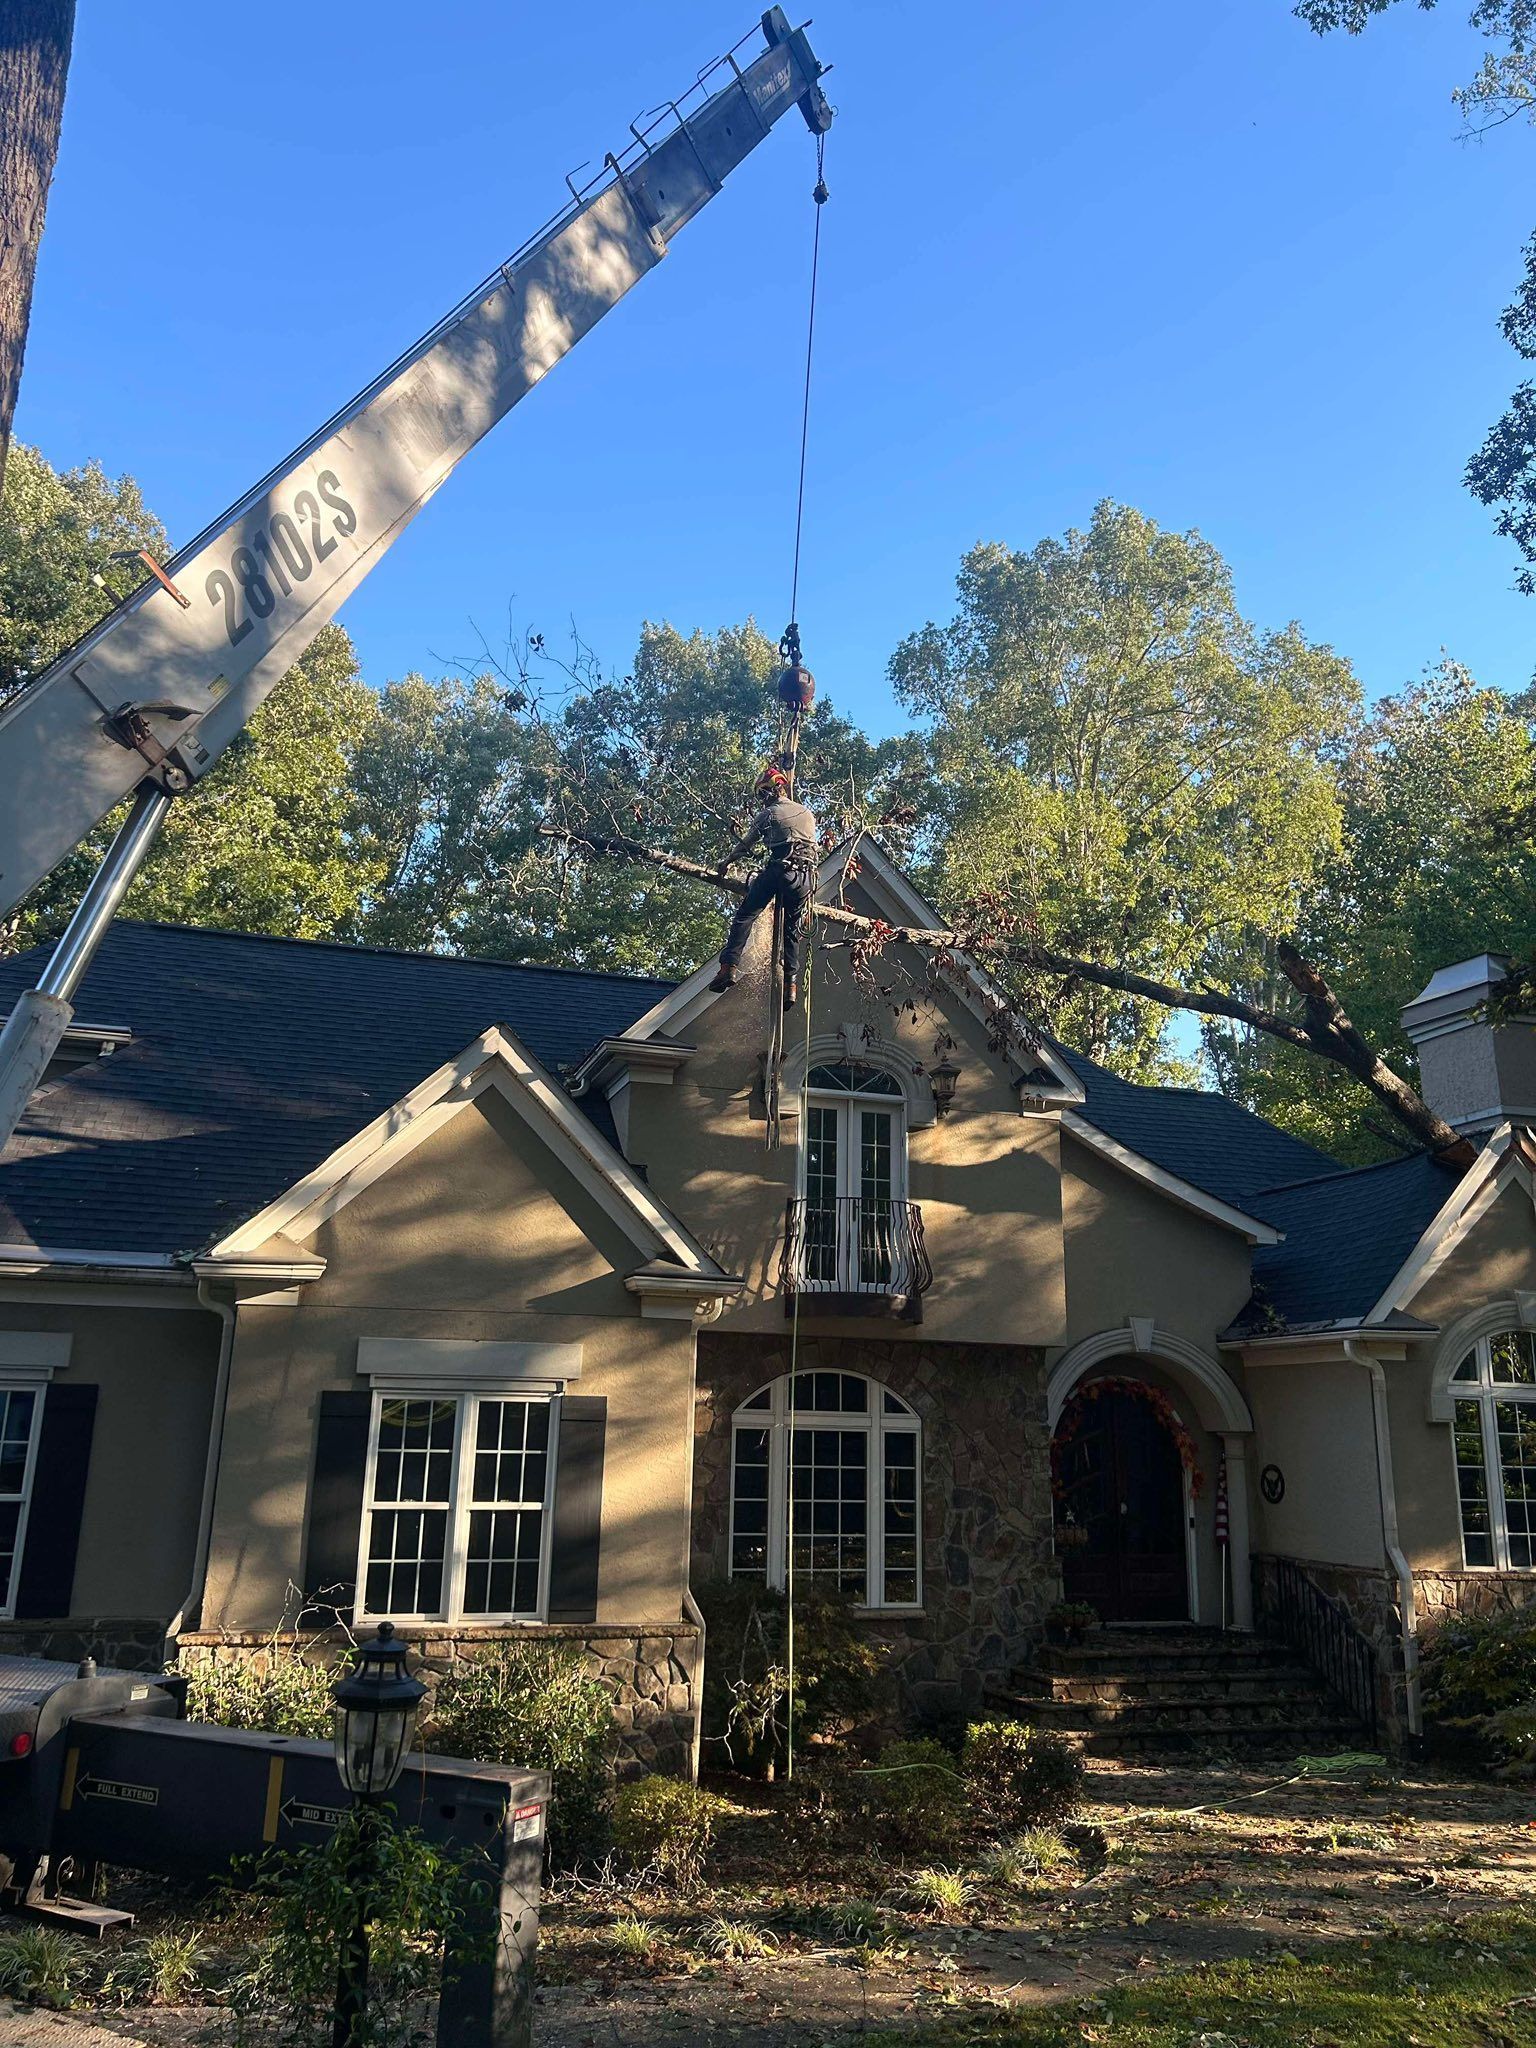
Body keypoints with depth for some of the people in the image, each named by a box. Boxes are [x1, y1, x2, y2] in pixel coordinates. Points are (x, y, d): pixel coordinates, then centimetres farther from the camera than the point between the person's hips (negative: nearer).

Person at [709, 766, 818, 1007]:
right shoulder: (807, 814, 21)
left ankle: (729, 966, -15)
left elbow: (745, 847, 17)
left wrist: (727, 860, 33)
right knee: (792, 932, 8)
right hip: (805, 876, 4)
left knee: (744, 917, 0)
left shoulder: (767, 815, 7)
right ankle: (791, 985, -2)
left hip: (777, 870, -4)